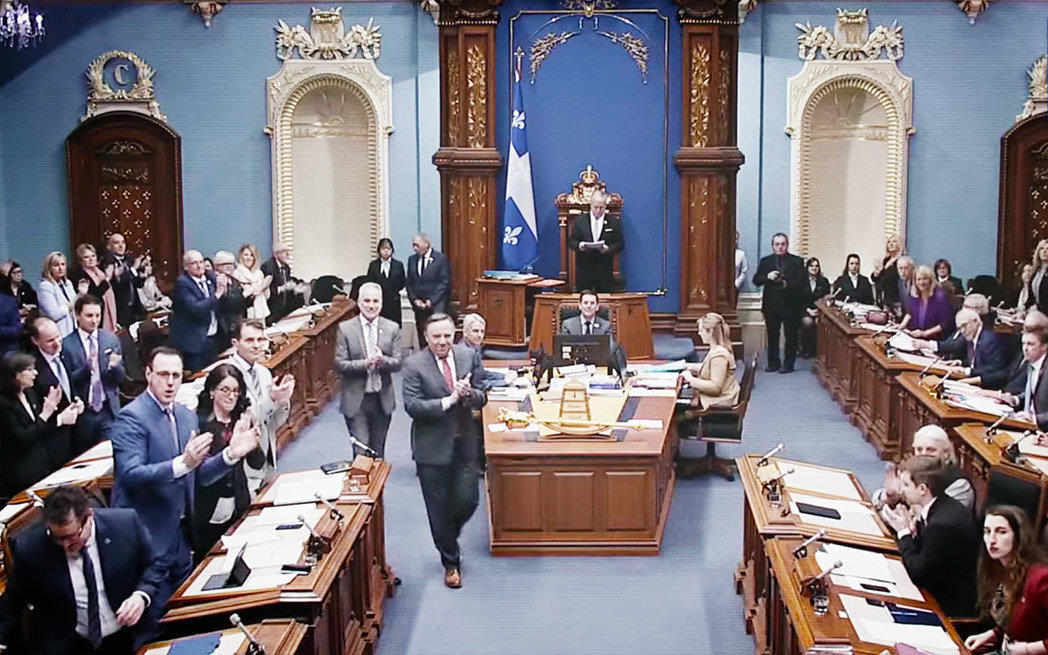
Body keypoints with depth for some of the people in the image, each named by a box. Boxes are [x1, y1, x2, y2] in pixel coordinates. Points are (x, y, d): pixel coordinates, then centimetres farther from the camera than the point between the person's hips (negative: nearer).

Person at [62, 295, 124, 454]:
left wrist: (114, 366, -17)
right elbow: (68, 382, -6)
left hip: (109, 411, 2)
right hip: (82, 413, -1)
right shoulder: (66, 344, -4)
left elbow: (120, 377, 6)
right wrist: (86, 367, -23)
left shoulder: (111, 339, 4)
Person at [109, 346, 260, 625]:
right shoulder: (131, 418, -14)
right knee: (157, 620, 0)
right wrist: (183, 463, -37)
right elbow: (131, 475, -25)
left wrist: (230, 454, -7)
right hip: (148, 537, -7)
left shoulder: (187, 417, 9)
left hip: (181, 536, 7)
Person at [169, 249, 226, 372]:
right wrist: (216, 295, -22)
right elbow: (195, 309, -23)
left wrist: (223, 290, -9)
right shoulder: (182, 283, -11)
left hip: (212, 338, 7)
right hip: (194, 341, -7)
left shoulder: (210, 279, 8)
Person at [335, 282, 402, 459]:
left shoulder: (392, 328, 1)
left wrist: (382, 361, -24)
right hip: (356, 400, -2)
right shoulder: (345, 329, -5)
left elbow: (397, 363, -2)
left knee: (378, 452, 14)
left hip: (382, 399, 3)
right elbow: (339, 364, -9)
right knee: (361, 453, -5)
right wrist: (364, 364, -24)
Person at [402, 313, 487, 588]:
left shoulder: (469, 357, 0)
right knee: (439, 509, 8)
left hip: (464, 444, 3)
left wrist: (469, 394, -21)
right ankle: (451, 562, 26)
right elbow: (412, 406, -18)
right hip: (433, 447, -3)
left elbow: (482, 398, 2)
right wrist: (448, 401, -26)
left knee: (467, 501, 6)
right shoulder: (414, 365, -11)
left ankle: (448, 537, 39)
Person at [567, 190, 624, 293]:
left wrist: (609, 248, -17)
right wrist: (579, 245, -17)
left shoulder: (614, 222, 5)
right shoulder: (579, 221, 7)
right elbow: (571, 242, 5)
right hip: (583, 272, 0)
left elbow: (620, 244, 3)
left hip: (605, 272, 0)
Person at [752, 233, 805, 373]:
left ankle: (788, 364, 11)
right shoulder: (765, 261, 9)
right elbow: (756, 280, 3)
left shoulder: (797, 261, 1)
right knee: (772, 336, 8)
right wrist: (767, 277, -16)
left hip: (790, 305, -2)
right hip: (771, 305, 2)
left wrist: (787, 284, -25)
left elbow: (801, 282, -8)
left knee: (791, 336, 3)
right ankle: (773, 363, 17)